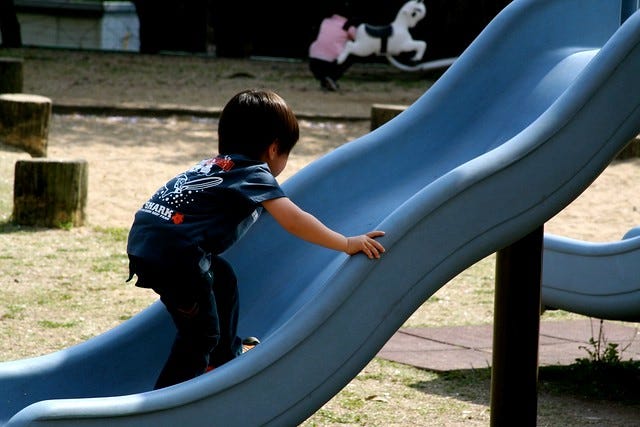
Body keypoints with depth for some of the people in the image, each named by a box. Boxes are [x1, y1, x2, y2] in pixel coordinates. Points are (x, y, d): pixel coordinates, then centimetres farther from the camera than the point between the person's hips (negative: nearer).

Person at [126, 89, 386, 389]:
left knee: (222, 280, 28)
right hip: (173, 252, -10)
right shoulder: (255, 174, -3)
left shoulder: (218, 165, 23)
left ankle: (226, 358, 41)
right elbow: (292, 221, -15)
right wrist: (347, 244, -12)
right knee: (201, 333, -2)